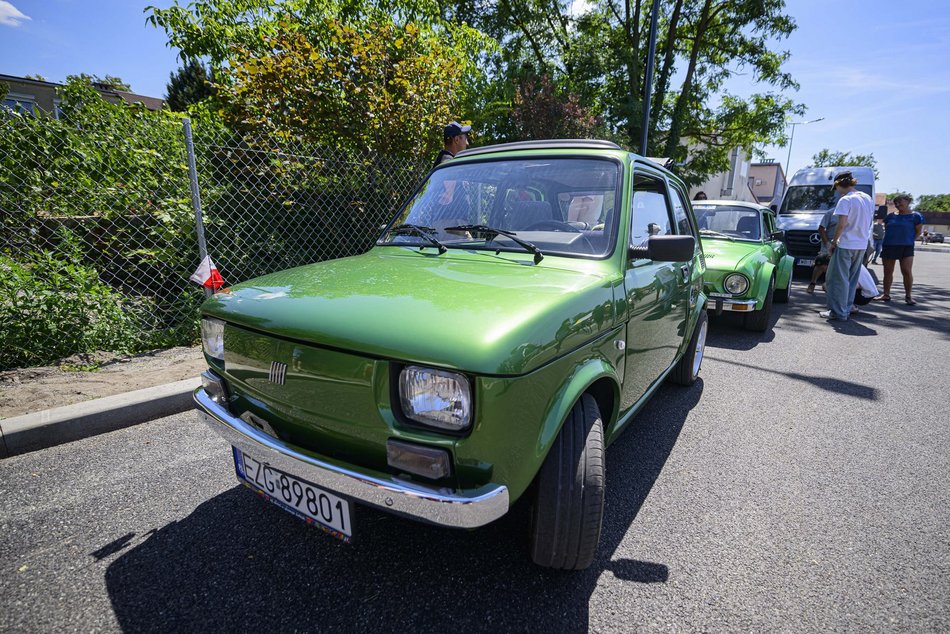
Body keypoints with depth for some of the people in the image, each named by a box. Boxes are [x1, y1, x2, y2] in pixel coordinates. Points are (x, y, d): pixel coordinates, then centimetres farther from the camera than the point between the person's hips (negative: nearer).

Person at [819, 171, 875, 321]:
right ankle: (846, 309, 20)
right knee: (852, 279, 14)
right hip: (862, 245, 8)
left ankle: (838, 312, -3)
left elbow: (841, 224, -18)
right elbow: (869, 221, 18)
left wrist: (834, 241, -8)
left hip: (846, 245, -8)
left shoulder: (845, 200, -13)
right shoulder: (868, 199, 13)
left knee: (838, 279, -3)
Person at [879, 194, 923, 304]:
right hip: (889, 246, 4)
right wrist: (887, 240, 6)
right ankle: (886, 294, 15)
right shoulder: (891, 216, 10)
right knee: (888, 271, 7)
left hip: (906, 247, -3)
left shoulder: (915, 216, 1)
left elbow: (918, 232, 3)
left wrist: (910, 241, -5)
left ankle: (908, 296, 0)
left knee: (907, 271, -10)